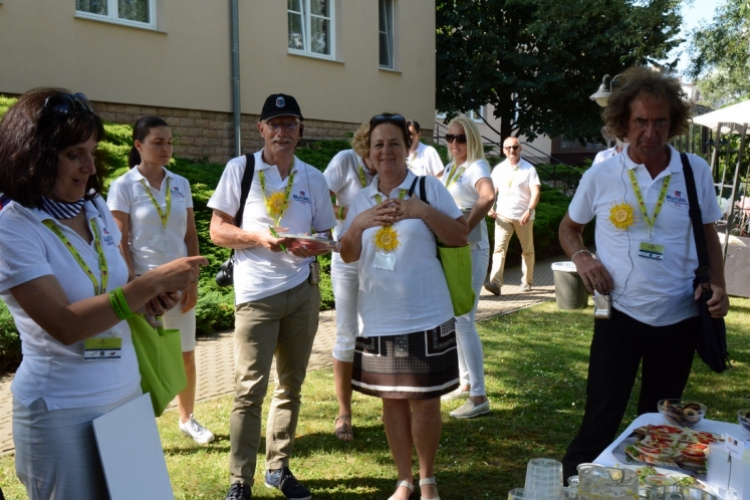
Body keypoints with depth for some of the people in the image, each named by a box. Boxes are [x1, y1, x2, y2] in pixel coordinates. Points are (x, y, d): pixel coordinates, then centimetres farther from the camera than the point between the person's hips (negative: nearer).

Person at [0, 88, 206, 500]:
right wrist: (153, 281, -28)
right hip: (63, 413, -6)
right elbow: (65, 324, -24)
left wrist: (150, 298, -7)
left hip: (127, 392, 6)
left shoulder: (97, 209, 2)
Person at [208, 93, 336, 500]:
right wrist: (259, 239, -19)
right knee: (250, 389, -3)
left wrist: (313, 247, -12)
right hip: (257, 293, -4)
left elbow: (325, 235, 11)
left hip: (304, 290, 4)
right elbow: (217, 231, -3)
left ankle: (278, 467, 27)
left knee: (291, 385, 12)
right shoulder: (240, 169, -1)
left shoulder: (312, 177, 8)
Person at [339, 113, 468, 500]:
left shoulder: (430, 188, -3)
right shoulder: (361, 199, 8)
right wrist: (358, 223, -9)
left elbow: (460, 237, -5)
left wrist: (424, 211, -18)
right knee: (391, 399, 12)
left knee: (424, 400, 5)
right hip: (378, 320, 4)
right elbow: (348, 256, 9)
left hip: (425, 316, -3)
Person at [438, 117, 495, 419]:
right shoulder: (450, 169, 13)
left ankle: (479, 397, -2)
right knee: (454, 318, 15)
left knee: (464, 321, -9)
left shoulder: (477, 166, -14)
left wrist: (466, 228, -31)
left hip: (470, 251, -9)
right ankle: (466, 383, 28)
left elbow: (488, 196, -35)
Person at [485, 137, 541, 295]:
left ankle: (527, 281, 26)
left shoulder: (529, 169, -3)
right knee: (499, 248, -12)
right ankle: (495, 283, -21)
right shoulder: (498, 169, 8)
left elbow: (535, 192, -10)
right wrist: (490, 207, -6)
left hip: (523, 217, -2)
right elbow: (493, 190, 12)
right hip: (503, 215, 2)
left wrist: (529, 211, -23)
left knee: (527, 250, 10)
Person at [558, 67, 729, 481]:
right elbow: (568, 228, 10)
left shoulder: (696, 171, -2)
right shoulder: (600, 176, -5)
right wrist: (581, 257, -10)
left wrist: (717, 285, -6)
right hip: (620, 314, -2)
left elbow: (708, 234, 10)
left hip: (680, 318, 2)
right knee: (601, 420, -1)